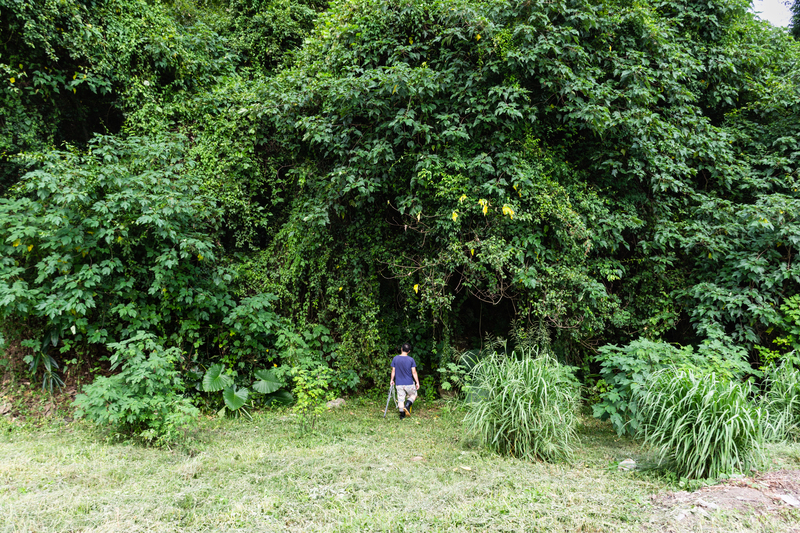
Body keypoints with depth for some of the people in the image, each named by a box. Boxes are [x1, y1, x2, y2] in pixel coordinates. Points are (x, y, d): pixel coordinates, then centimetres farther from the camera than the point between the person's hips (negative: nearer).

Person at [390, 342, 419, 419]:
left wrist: (392, 380, 15)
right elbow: (414, 372, -7)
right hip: (409, 383, -2)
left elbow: (393, 371, 2)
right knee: (413, 395, 20)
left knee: (401, 399, 10)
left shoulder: (395, 358, -3)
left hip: (399, 384, 2)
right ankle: (407, 405, -4)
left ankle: (402, 415, 11)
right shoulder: (411, 359, -9)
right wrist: (417, 382, 2)